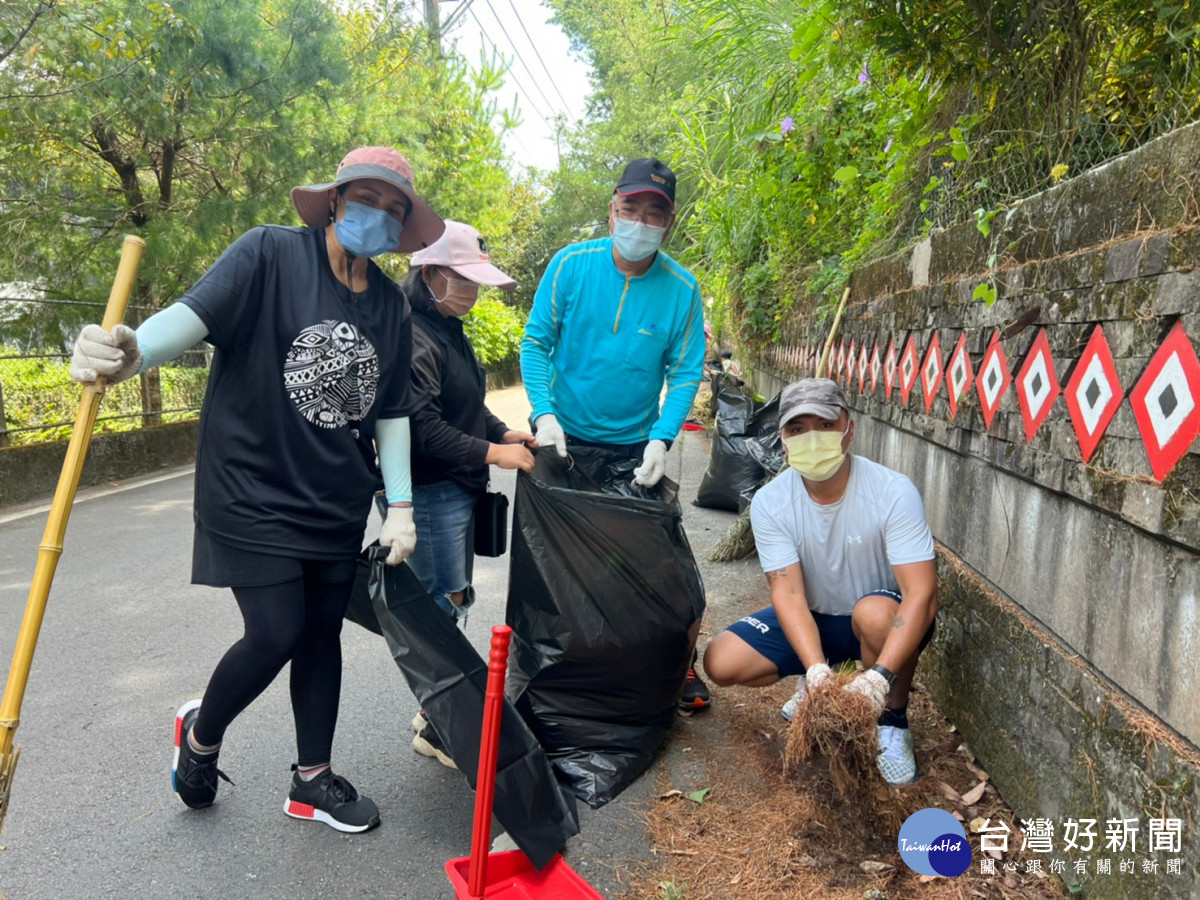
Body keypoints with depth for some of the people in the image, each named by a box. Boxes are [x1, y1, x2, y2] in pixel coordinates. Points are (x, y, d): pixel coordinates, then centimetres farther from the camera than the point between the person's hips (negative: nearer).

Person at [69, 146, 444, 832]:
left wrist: (400, 505, 1)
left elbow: (392, 412, 7)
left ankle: (313, 781, 29)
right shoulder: (272, 255, -9)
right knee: (276, 633, -6)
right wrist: (128, 354, -42)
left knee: (322, 632, 11)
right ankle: (201, 732, 28)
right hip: (253, 490, -5)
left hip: (338, 503, 5)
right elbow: (194, 314, -21)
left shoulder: (392, 307, 5)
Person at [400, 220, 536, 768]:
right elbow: (422, 427, -25)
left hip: (457, 491, 10)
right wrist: (491, 453, -19)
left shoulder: (447, 328, 15)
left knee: (452, 601, 16)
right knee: (443, 605, -3)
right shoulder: (411, 336, -18)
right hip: (429, 492, -10)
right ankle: (435, 728, 12)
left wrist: (505, 433, 7)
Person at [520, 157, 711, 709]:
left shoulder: (681, 288, -8)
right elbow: (535, 343, -5)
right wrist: (544, 414, -18)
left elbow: (686, 372, -6)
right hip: (563, 436, 0)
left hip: (635, 446, 0)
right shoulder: (571, 264, -9)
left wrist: (661, 440, -19)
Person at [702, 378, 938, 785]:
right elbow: (788, 593, -22)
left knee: (873, 613, -39)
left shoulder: (893, 492, -25)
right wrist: (816, 670, -38)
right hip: (812, 618, 3)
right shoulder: (770, 502, -17)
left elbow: (921, 594, -31)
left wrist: (879, 677, -43)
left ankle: (893, 723, -10)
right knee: (721, 663, -14)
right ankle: (813, 683, 15)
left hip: (885, 617, -3)